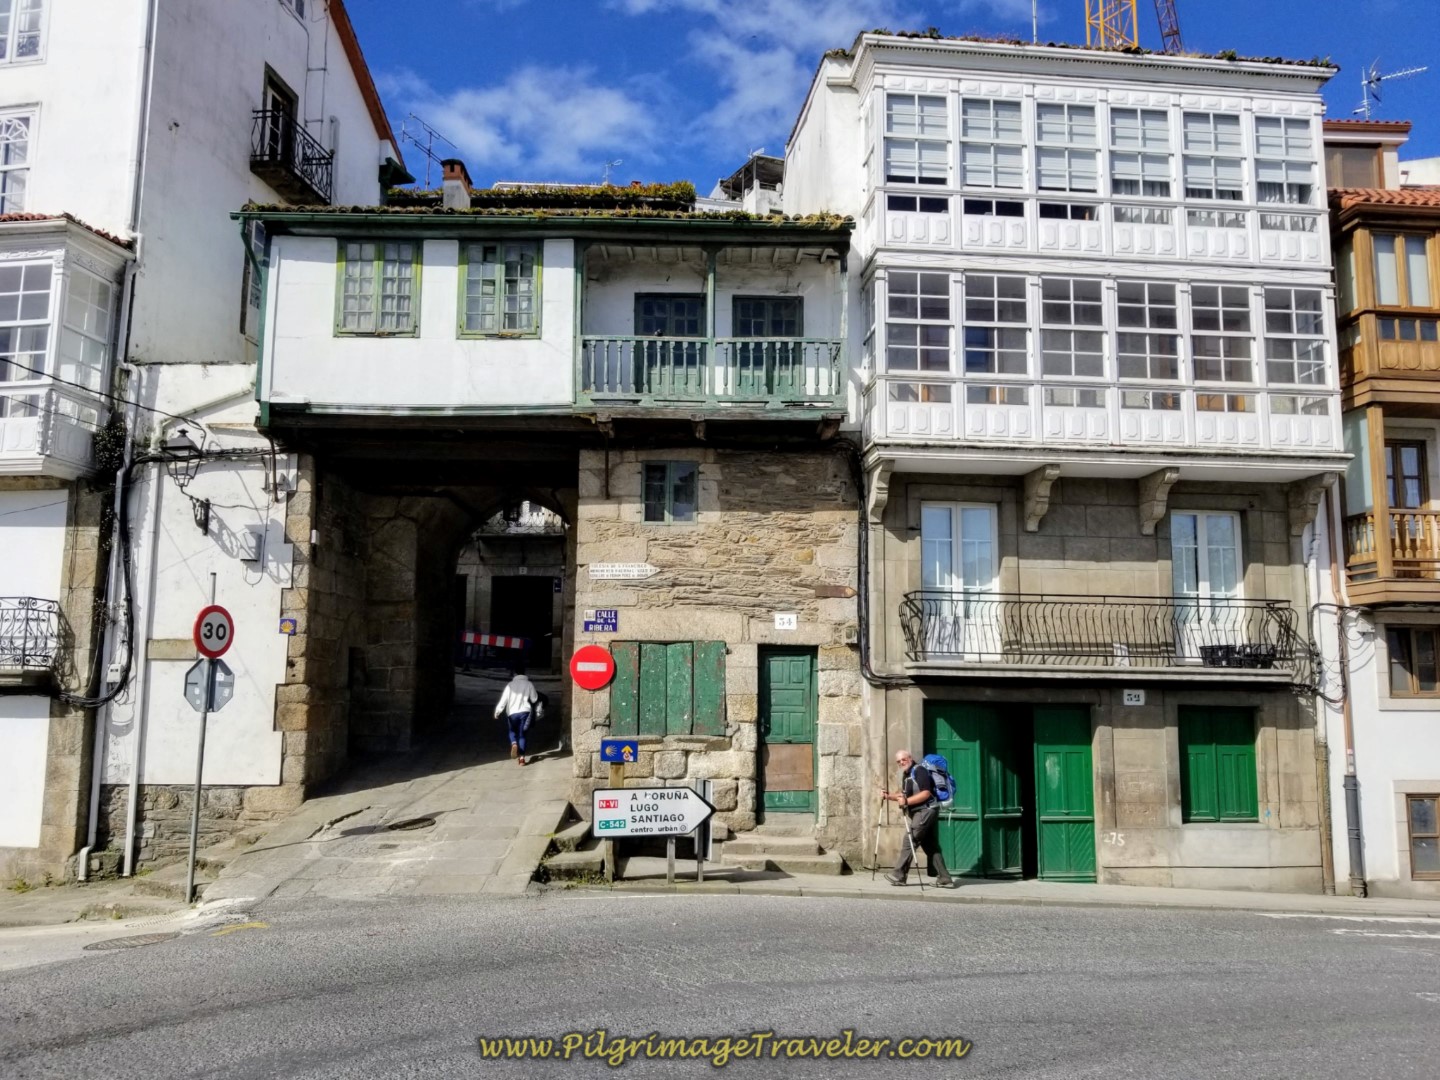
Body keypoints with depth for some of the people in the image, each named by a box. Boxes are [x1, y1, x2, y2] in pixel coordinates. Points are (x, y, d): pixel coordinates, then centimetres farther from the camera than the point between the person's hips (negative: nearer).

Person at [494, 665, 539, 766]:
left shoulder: (510, 685, -5)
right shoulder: (529, 684, -1)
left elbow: (503, 700, -7)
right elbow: (534, 699, 7)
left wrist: (497, 712, 0)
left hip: (512, 712, -1)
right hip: (525, 711, 1)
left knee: (512, 731, 22)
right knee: (522, 734, 10)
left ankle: (514, 744, -10)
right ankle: (521, 757, 1)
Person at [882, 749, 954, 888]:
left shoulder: (919, 770, -11)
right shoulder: (906, 775, 19)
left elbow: (926, 793, -21)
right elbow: (904, 794, 20)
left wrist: (907, 801, -26)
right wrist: (889, 795, 4)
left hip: (926, 811, -10)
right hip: (920, 813, 10)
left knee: (909, 842, -9)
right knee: (931, 847, 8)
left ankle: (899, 875, -4)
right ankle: (945, 879, 8)